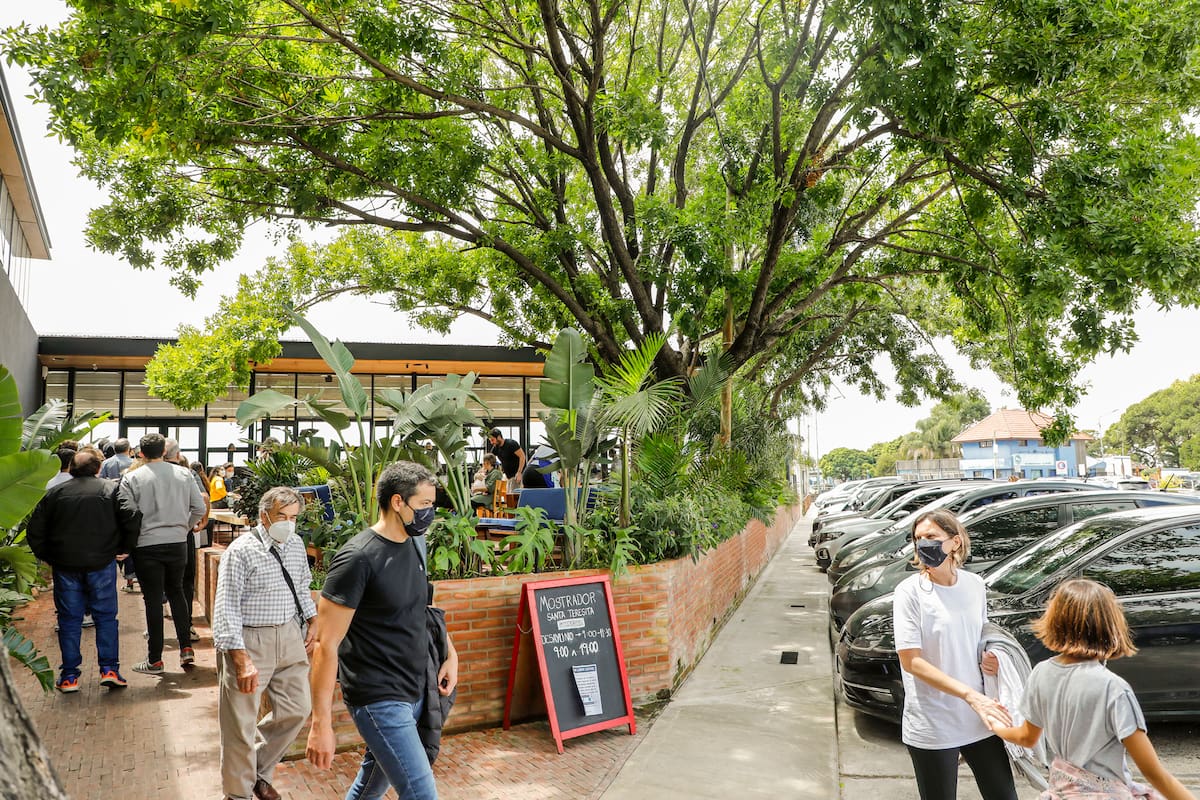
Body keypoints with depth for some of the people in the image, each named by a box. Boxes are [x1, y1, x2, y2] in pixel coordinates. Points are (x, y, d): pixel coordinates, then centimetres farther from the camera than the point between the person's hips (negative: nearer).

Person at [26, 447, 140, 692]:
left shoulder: (55, 493, 7)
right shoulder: (111, 489, 0)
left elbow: (34, 529, 5)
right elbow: (131, 520, -11)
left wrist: (46, 556, 14)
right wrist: (124, 549, 0)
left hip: (65, 564, 2)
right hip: (101, 563, -2)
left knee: (69, 619, 9)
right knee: (106, 617, 7)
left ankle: (69, 676, 12)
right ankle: (109, 669, 3)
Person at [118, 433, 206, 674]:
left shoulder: (132, 478, -6)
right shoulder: (183, 474, 2)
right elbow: (199, 508, 2)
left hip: (147, 546, -3)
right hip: (178, 543, 3)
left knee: (153, 600, 4)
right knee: (176, 592, 19)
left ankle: (155, 661, 10)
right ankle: (186, 648, 13)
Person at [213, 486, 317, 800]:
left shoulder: (296, 544, 4)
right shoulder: (242, 551, -16)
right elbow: (226, 609, -19)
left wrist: (311, 621, 11)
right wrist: (242, 660, -25)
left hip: (289, 636, 6)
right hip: (249, 641, -6)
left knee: (296, 710, 13)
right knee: (241, 726, 5)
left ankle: (260, 770, 36)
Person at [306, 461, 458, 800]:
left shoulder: (415, 544, 6)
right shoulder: (358, 558, -19)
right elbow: (326, 645, -18)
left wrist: (450, 653, 8)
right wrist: (321, 724, -19)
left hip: (414, 691, 8)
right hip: (379, 699, -8)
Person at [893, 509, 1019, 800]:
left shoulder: (975, 584, 2)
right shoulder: (910, 591, -13)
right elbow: (911, 661, -16)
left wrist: (990, 659, -4)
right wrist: (971, 695, -22)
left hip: (979, 720, 5)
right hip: (932, 728, -4)